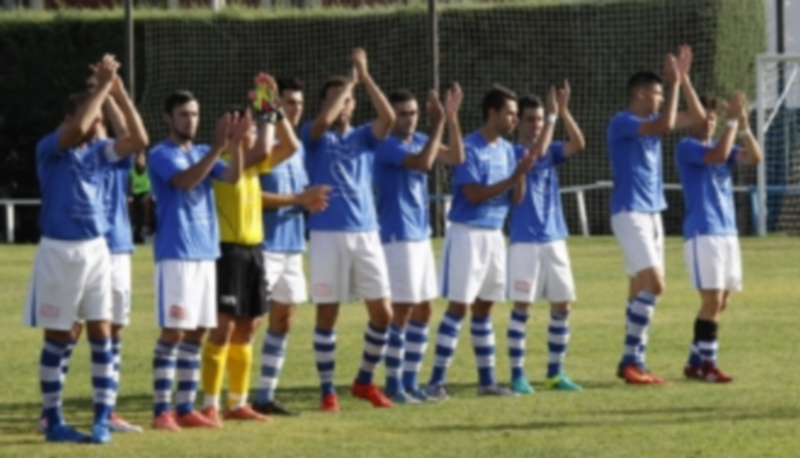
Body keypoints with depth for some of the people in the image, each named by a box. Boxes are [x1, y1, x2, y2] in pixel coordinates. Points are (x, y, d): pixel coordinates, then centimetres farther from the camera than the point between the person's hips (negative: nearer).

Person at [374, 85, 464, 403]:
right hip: (397, 237, -8)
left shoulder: (419, 140, 10)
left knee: (423, 311, 10)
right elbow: (423, 163, -28)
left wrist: (451, 118, -4)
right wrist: (438, 122, -25)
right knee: (403, 310, -7)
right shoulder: (387, 146, -14)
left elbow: (456, 158, 4)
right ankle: (393, 383, 0)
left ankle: (410, 381, 17)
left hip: (420, 236, 8)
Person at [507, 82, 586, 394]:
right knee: (522, 306, -6)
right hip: (524, 241, -5)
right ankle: (517, 374, -2)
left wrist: (563, 111, -18)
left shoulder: (551, 151, 10)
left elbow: (578, 145, -8)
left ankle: (555, 372, 14)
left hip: (554, 239, 5)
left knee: (562, 306, 5)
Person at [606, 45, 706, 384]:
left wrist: (683, 79, 10)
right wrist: (673, 82, -19)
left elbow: (696, 116, 18)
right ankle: (630, 359, -14)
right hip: (630, 213, -9)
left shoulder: (650, 123, 13)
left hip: (651, 213, 9)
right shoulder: (622, 123, -13)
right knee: (653, 284, -17)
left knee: (641, 288, 9)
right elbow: (665, 125, -28)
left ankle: (633, 362, 12)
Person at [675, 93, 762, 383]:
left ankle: (696, 362, 15)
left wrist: (743, 124, -8)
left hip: (727, 232, 8)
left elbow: (755, 158, 2)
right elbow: (718, 155, -23)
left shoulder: (721, 145, 17)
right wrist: (732, 120, -17)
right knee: (712, 300, -13)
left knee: (720, 302, 7)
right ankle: (706, 363, -8)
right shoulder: (686, 147, -5)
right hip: (702, 233, -8)